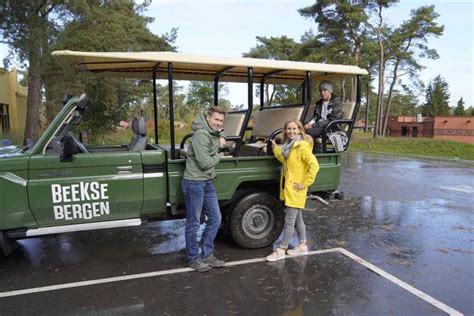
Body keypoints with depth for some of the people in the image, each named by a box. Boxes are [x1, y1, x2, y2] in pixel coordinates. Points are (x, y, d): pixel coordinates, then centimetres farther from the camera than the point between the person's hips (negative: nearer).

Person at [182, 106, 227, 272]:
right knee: (193, 223, 3)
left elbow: (220, 132, 36)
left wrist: (221, 137, 13)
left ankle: (207, 255, 24)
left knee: (215, 218, 11)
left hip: (208, 182, 9)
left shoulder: (214, 132, 10)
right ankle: (194, 258, 19)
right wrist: (218, 157, -5)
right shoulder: (201, 135, -18)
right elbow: (205, 163, -24)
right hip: (194, 183, -9)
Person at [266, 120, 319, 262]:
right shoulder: (289, 145, 10)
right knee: (297, 219, 17)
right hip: (288, 187, 9)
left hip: (295, 189, -9)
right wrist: (276, 148, 10)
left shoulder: (302, 146, -17)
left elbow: (314, 165, -24)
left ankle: (281, 250, 7)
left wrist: (305, 183, -21)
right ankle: (302, 246, 29)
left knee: (289, 221, -1)